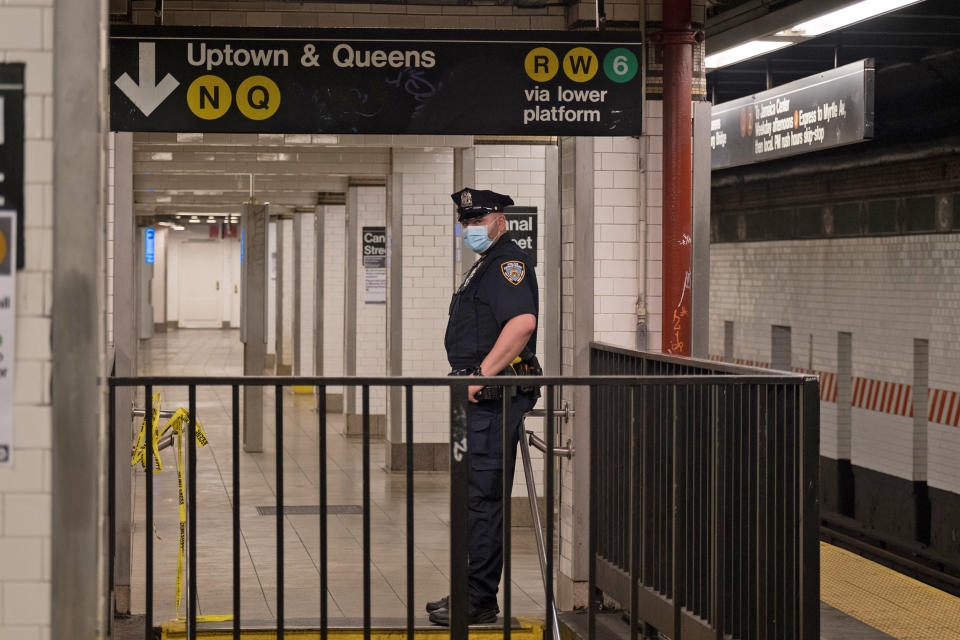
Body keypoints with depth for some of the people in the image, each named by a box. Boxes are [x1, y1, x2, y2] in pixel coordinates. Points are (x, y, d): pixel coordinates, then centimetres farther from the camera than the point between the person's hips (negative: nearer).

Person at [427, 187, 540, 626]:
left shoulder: (509, 262, -12)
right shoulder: (486, 265, 22)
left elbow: (523, 321, -28)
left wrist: (483, 375, -25)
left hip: (494, 398, -11)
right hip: (482, 398, 11)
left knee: (483, 500, -10)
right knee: (477, 498, 14)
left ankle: (478, 602, -7)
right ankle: (473, 595, 20)